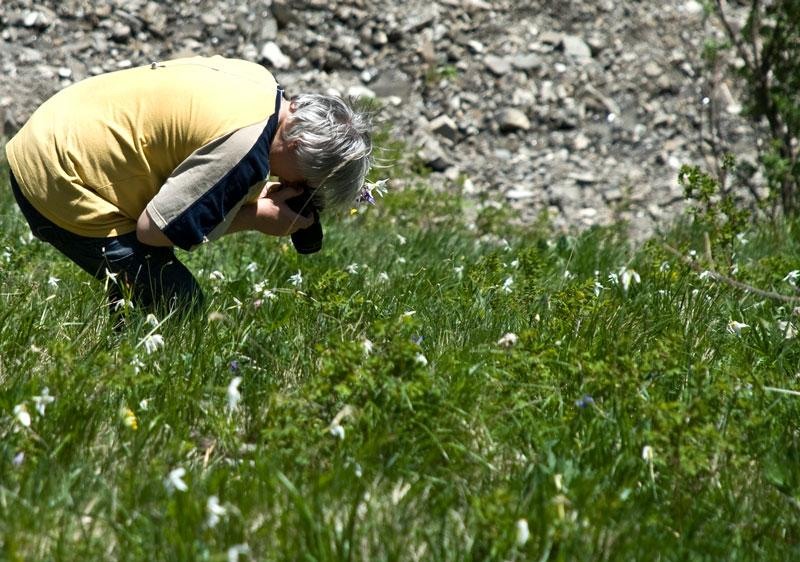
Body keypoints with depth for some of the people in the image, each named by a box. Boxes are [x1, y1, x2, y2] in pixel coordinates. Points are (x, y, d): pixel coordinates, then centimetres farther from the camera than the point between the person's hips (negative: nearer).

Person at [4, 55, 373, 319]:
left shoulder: (259, 82, 0)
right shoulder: (247, 148, -26)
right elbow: (154, 228, -21)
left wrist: (258, 197, -1)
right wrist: (259, 218, -13)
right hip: (59, 183, -10)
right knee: (179, 308, -7)